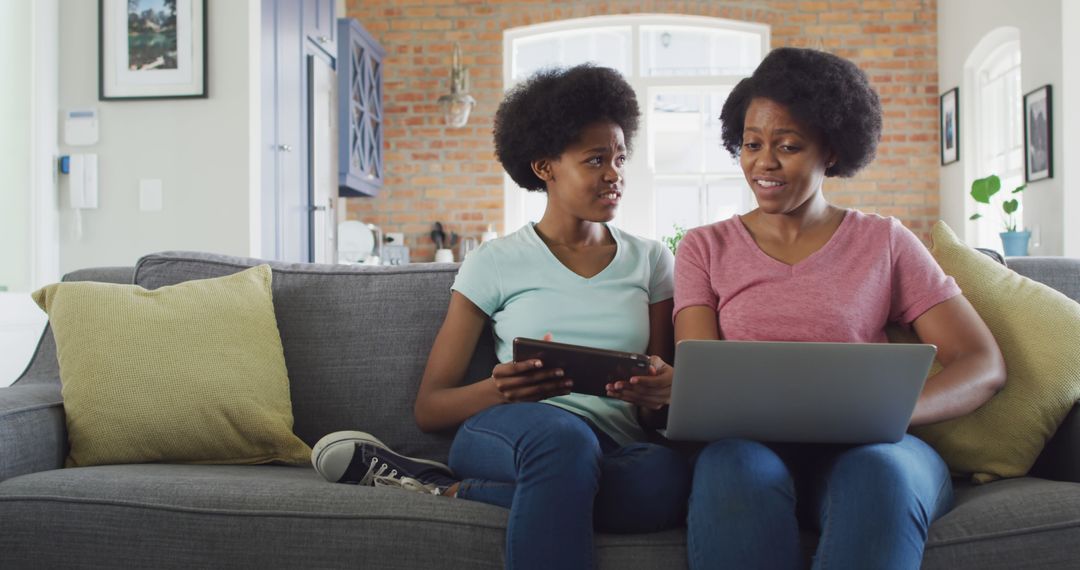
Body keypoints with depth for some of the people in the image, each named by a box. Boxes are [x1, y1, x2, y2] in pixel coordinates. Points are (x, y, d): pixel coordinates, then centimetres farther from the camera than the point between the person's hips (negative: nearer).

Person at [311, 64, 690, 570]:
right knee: (562, 436, -43)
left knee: (668, 476, -37)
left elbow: (659, 412, 16)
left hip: (614, 448, 4)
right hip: (504, 431, -4)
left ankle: (452, 490, -21)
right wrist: (498, 390, -16)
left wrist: (658, 392, -10)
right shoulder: (494, 263, 8)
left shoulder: (651, 261, 16)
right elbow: (429, 408, 6)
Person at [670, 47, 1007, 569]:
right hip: (750, 441, 0)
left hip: (867, 449, 0)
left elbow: (985, 365, 5)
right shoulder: (705, 248, 15)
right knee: (735, 468, -36)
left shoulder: (885, 243, 13)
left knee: (880, 473, -36)